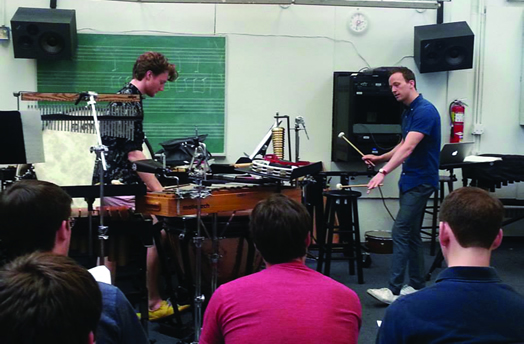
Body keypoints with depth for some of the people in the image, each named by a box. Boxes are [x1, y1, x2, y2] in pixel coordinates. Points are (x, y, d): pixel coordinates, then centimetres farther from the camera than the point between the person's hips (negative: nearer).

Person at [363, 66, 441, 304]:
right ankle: (417, 286, 19)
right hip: (410, 179, 10)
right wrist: (380, 158, 11)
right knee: (411, 234, 11)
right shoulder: (408, 111, 12)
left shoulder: (425, 111, -19)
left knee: (401, 232, -11)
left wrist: (383, 172, -39)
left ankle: (394, 290, -7)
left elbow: (408, 148, -30)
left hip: (421, 181, -10)